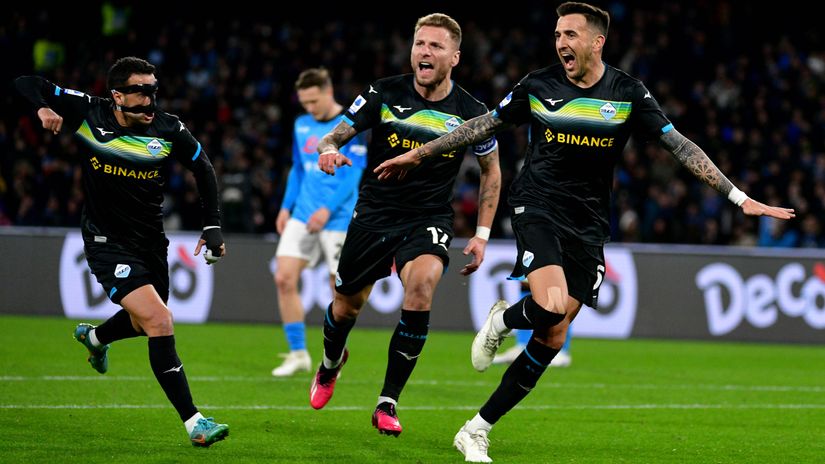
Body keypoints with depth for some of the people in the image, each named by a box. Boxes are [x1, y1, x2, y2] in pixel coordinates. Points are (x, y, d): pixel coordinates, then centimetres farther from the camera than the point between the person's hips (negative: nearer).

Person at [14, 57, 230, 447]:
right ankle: (193, 422, -18)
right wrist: (43, 108, -26)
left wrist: (212, 227, 3)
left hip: (151, 240, 4)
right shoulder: (88, 114, -13)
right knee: (159, 322, -20)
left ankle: (94, 337, 59)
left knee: (144, 323, 22)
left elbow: (203, 169, 7)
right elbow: (26, 85, -5)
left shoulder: (168, 129, -8)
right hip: (107, 243, -4)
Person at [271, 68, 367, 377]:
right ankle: (298, 353, 4)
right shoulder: (301, 126, 12)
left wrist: (328, 209, -20)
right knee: (284, 278, -5)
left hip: (338, 219, -6)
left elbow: (354, 173, -12)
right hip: (302, 215, 6)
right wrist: (286, 207, 11)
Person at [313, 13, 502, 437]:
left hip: (429, 219, -1)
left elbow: (491, 171, 9)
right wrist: (328, 150, -27)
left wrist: (481, 234, 4)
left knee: (422, 282, -29)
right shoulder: (383, 94, -7)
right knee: (346, 305, 9)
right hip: (374, 213, 1)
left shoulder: (472, 113, -5)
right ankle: (330, 364, 49)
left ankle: (388, 403, -19)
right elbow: (335, 135, -1)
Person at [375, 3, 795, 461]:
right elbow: (483, 125, 11)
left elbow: (680, 146, 0)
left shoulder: (628, 94, -1)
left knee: (551, 340, -1)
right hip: (537, 206, -2)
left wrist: (739, 197, -6)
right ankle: (501, 320, 8)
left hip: (587, 226, 2)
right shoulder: (538, 85, -1)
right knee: (551, 308, -29)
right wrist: (418, 154, 14)